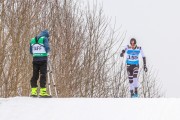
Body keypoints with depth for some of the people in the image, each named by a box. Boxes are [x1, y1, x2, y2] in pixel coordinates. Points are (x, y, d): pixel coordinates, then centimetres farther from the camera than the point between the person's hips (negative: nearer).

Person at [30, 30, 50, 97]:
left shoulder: (32, 40, 13)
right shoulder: (44, 38, -3)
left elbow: (31, 51, 15)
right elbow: (47, 48, -12)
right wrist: (46, 52, 9)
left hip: (35, 59, 5)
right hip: (43, 59, -5)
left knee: (35, 75, 8)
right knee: (43, 75, -4)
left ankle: (33, 91, 4)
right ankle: (42, 91, -8)